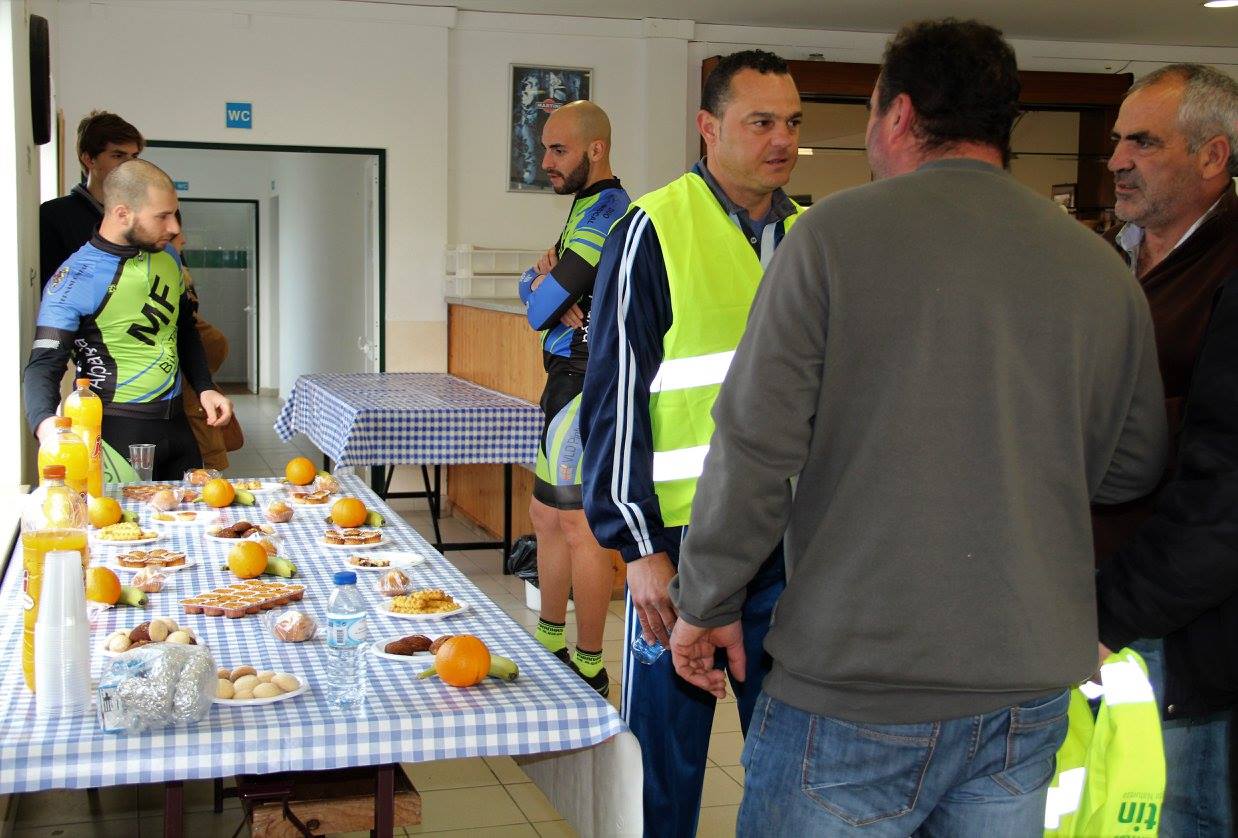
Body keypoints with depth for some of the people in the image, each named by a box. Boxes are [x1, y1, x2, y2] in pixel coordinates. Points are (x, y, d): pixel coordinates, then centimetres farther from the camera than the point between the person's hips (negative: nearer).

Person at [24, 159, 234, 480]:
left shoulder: (168, 257, 6)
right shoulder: (75, 280, -14)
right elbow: (43, 366, -19)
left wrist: (205, 388, 7)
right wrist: (46, 423, -38)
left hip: (175, 422, 6)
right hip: (117, 431, -6)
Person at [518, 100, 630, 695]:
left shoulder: (605, 210, -15)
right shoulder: (590, 209, 18)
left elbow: (539, 304, -17)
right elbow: (529, 286, 12)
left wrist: (546, 290, 4)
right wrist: (549, 279, -9)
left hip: (588, 387, -11)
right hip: (569, 381, 11)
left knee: (579, 525, -6)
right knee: (547, 515, 17)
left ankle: (589, 670, 2)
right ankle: (549, 643, 29)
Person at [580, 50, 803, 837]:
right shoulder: (653, 231, -7)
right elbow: (615, 398, -9)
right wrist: (639, 545, -13)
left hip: (794, 540, 5)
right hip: (684, 537, -5)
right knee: (671, 749, 7)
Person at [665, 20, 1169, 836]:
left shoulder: (838, 232, -9)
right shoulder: (1104, 270, 3)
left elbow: (755, 444, -11)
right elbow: (1133, 470, 11)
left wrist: (707, 603, 1)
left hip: (855, 687, -4)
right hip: (1031, 687, 5)